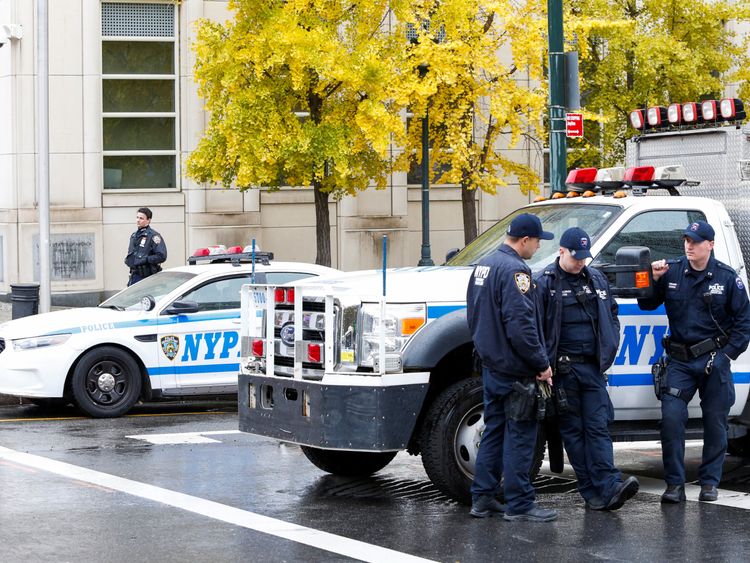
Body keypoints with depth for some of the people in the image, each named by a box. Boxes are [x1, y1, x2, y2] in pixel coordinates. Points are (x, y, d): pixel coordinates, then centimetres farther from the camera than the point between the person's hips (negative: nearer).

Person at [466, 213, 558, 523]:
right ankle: (519, 504, -1)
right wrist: (542, 363, -16)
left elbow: (473, 315, 21)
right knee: (520, 436, -4)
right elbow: (520, 324, -23)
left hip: (492, 366, 9)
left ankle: (482, 498, 18)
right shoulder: (514, 270, -18)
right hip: (514, 370, -9)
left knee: (494, 431, 15)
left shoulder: (484, 265, 13)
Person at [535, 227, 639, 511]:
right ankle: (592, 491, 1)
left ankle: (609, 487, -14)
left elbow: (612, 315, 24)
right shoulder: (544, 283, -2)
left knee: (598, 426, -4)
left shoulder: (596, 279, 14)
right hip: (563, 368, -4)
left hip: (593, 367, 4)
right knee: (573, 430, 1)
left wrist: (609, 349, 11)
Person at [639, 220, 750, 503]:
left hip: (714, 361, -1)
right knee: (671, 418, -12)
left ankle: (709, 482, 17)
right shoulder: (672, 272, 3)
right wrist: (653, 280, -8)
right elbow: (646, 305, 10)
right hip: (679, 360, 1)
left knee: (715, 422, 5)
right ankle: (674, 484, -5)